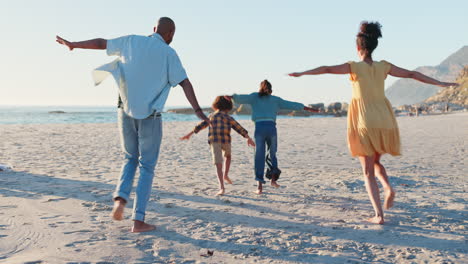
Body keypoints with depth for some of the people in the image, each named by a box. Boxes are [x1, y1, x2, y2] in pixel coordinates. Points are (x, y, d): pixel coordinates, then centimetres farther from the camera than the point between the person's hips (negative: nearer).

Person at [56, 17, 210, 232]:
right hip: (150, 116, -3)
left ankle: (120, 197, -2)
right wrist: (197, 110, -14)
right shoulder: (168, 53, -3)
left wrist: (73, 44, 29)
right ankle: (138, 220, 2)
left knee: (131, 159, 22)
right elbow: (184, 82, -11)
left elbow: (101, 43, 15)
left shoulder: (132, 41, 6)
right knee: (147, 166, 5)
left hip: (126, 111, 4)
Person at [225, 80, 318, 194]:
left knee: (259, 157, 4)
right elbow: (291, 105, 19)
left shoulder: (255, 97, 17)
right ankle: (273, 178, 1)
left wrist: (232, 97, -20)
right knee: (272, 154, 19)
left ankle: (259, 186, -4)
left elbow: (242, 98, -2)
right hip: (271, 128, 1)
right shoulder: (275, 99, 20)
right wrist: (308, 108, 25)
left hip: (259, 128, -1)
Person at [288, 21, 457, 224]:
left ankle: (379, 215, -5)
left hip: (365, 124, -4)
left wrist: (302, 73, -20)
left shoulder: (354, 66, -4)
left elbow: (327, 69, -17)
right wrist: (440, 83, 22)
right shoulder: (383, 67, 6)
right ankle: (388, 189, -1)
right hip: (385, 123, 4)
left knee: (368, 171, 3)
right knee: (375, 162, 26)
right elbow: (412, 74, 13)